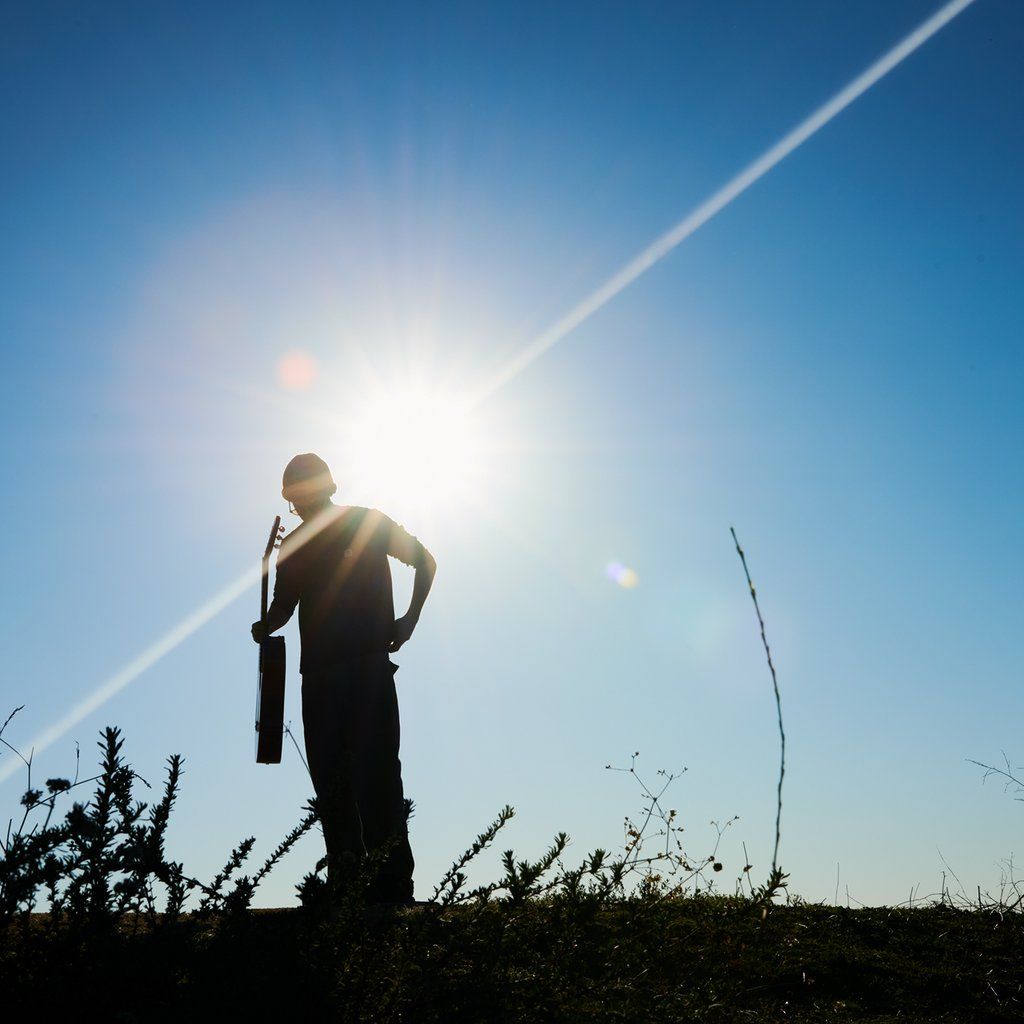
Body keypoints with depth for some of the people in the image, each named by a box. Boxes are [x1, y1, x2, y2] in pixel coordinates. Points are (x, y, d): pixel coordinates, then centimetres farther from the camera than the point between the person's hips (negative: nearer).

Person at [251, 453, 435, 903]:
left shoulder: (370, 524, 4)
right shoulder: (294, 544, 16)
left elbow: (425, 562, 11)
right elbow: (284, 605, 17)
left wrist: (409, 620, 1)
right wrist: (266, 626, -6)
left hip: (369, 663, -5)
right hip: (318, 671, 5)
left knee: (375, 770, -11)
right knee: (328, 774, 2)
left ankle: (391, 886, -12)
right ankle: (345, 883, 8)